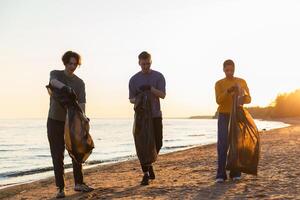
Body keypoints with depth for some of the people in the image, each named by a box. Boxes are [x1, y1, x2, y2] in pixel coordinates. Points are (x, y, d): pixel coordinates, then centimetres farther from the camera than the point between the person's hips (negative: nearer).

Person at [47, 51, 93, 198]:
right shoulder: (55, 74, -4)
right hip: (54, 121, -3)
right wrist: (66, 88, -51)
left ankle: (79, 183, 19)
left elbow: (81, 103, -11)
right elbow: (54, 82, -30)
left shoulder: (80, 83, 0)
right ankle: (60, 188, 1)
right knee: (58, 155, -3)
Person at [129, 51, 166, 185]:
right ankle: (146, 174, 4)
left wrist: (150, 88, -22)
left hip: (155, 115, 0)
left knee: (157, 143, 0)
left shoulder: (158, 76, 3)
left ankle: (149, 165, 26)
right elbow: (131, 99, 7)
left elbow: (162, 95, -6)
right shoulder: (134, 79, 6)